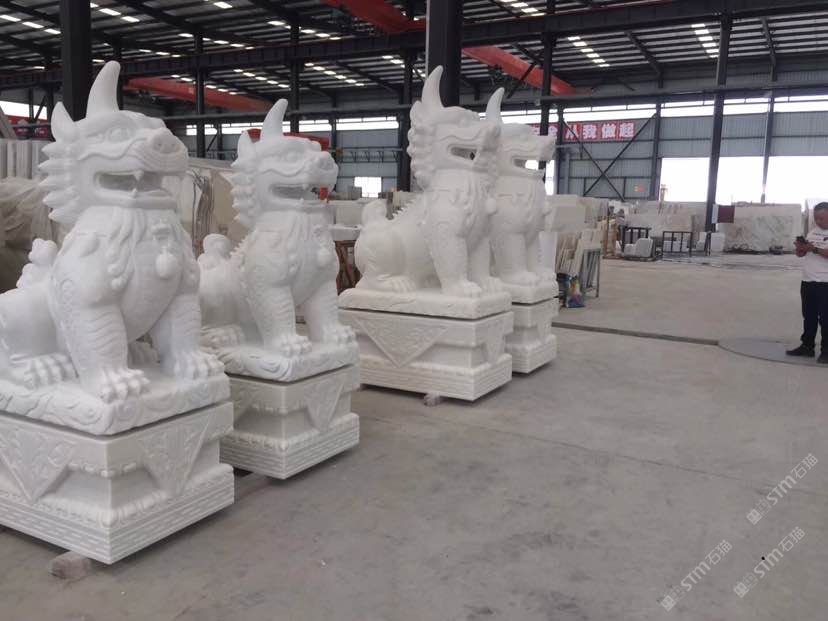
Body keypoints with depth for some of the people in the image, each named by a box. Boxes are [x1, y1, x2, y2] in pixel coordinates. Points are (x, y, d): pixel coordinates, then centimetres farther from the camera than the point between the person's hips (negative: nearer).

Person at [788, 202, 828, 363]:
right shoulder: (812, 232, 14)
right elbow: (800, 254, 15)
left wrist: (815, 249, -26)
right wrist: (800, 247, -5)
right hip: (807, 281, 7)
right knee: (809, 317, 13)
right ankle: (807, 346, 21)